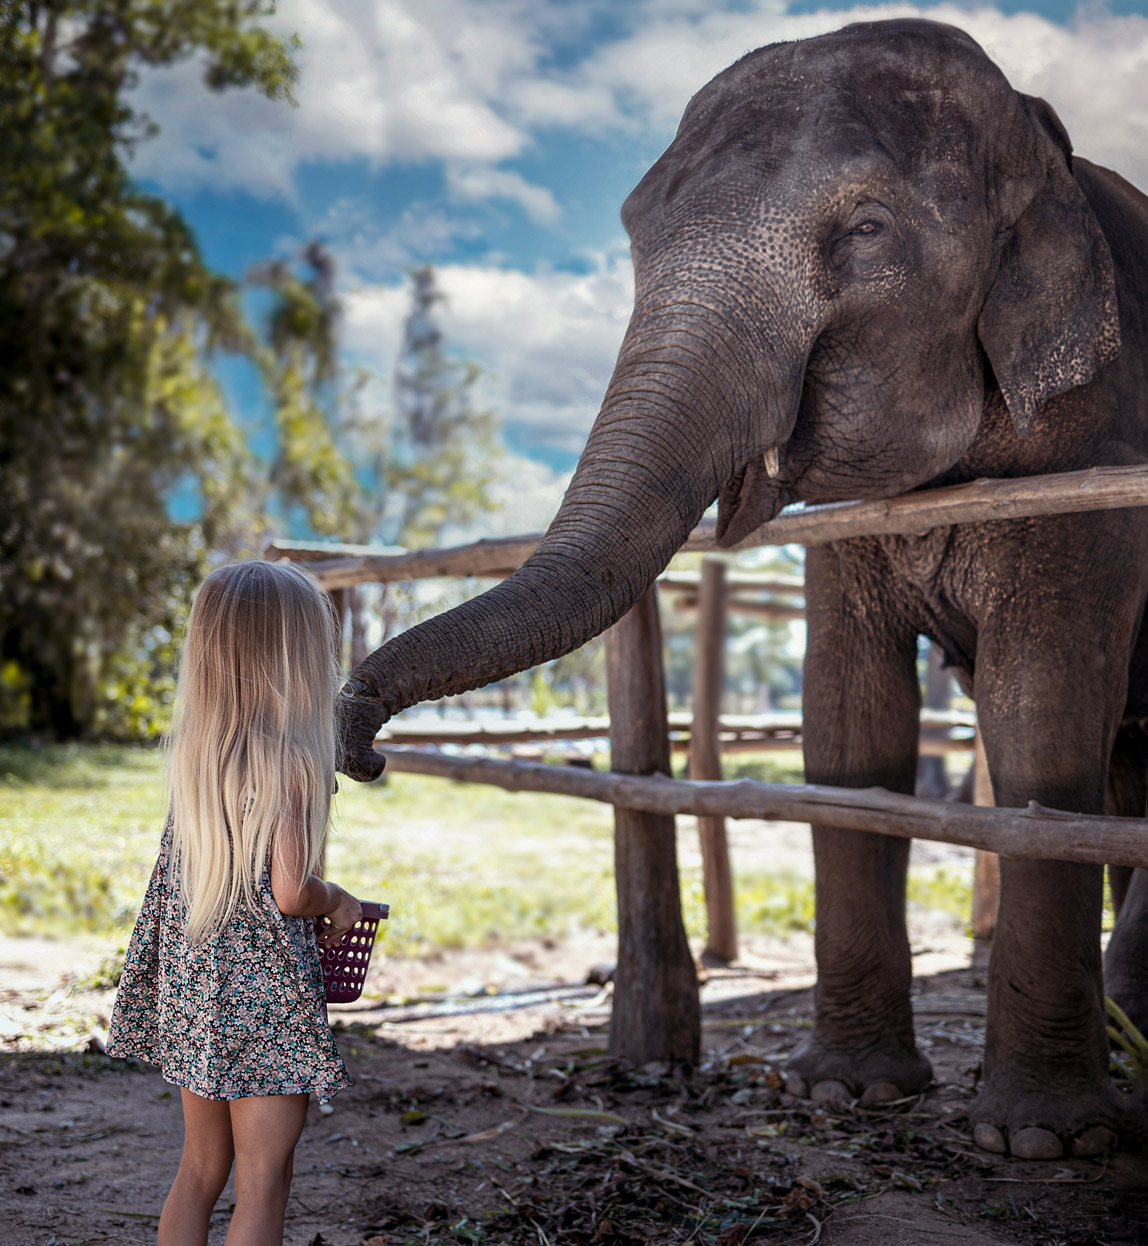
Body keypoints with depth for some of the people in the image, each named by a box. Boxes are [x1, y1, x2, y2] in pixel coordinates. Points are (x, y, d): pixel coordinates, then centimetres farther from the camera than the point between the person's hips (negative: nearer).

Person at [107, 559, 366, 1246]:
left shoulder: (193, 751, 2)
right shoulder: (292, 760, -17)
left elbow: (189, 872, 9)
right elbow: (289, 893, -22)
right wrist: (337, 901, -1)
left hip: (192, 981, 7)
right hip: (265, 990, -7)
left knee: (201, 1169, 19)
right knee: (263, 1182, 4)